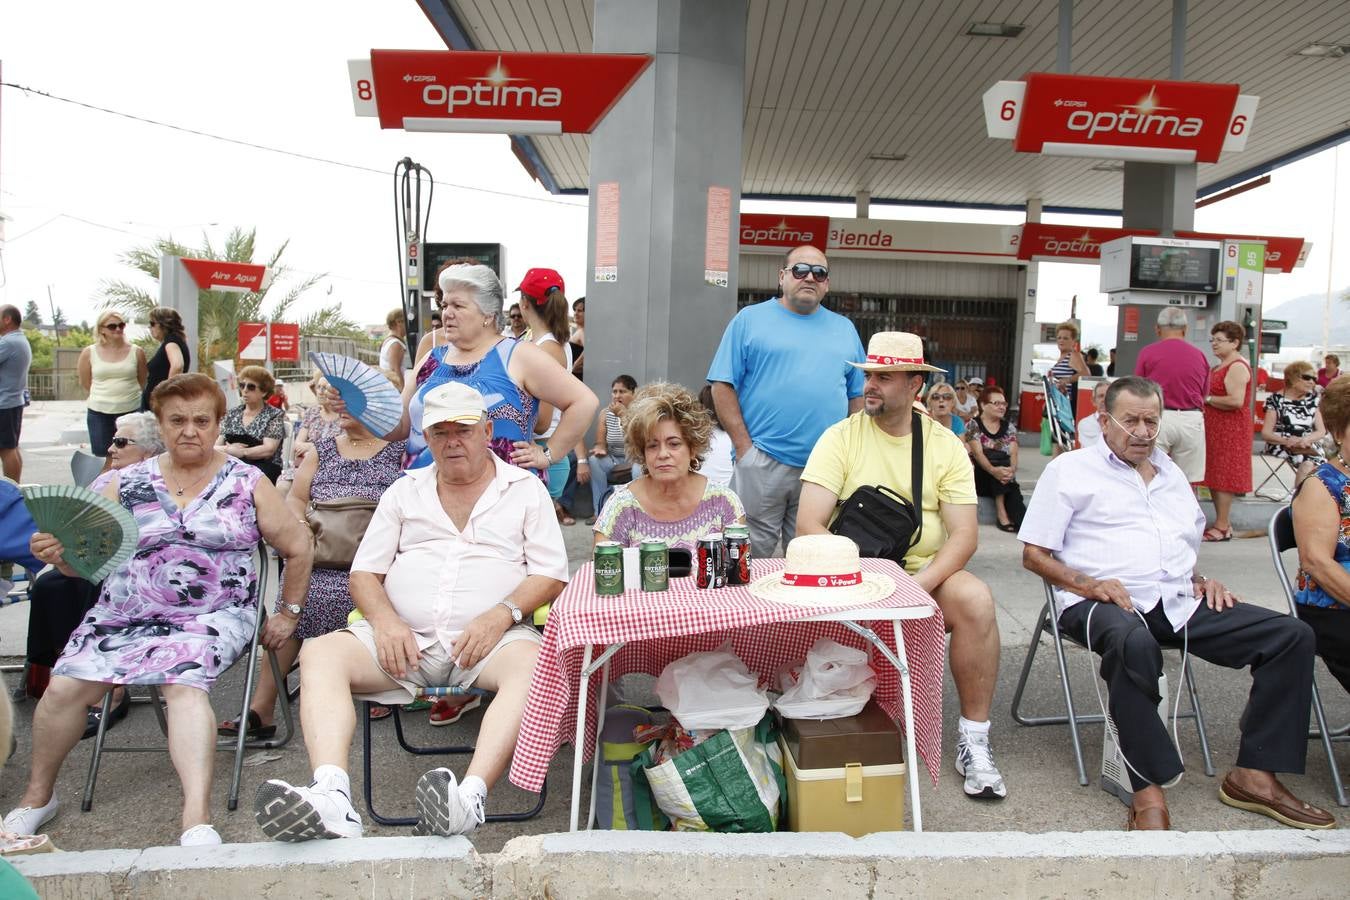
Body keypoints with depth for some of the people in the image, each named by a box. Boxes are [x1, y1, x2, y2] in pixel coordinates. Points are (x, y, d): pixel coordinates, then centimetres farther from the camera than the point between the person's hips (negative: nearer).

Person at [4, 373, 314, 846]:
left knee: (184, 684, -30)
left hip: (212, 617, -3)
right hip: (124, 614, 3)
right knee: (64, 687, -14)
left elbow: (298, 547, 8)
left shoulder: (247, 483, 4)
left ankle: (197, 817, -36)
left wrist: (288, 614, 6)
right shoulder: (126, 483, 11)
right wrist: (57, 553, -12)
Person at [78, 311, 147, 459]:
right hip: (99, 413, 1)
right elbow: (85, 383, 11)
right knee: (101, 455, 3)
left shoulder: (136, 352, 1)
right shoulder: (89, 353, 1)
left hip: (131, 411, 0)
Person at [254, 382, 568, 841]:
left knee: (533, 663, -36)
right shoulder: (404, 491, 21)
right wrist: (386, 620, -7)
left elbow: (551, 575, 4)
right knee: (320, 652, -23)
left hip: (489, 639, -3)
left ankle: (470, 796, -49)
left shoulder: (525, 488, 13)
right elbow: (363, 572, 15)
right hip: (405, 639, 3)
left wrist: (501, 615, -15)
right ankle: (332, 799, -39)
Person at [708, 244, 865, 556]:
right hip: (761, 465, -3)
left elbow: (858, 395, 18)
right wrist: (744, 447, -8)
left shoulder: (844, 329, 16)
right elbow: (723, 386, -1)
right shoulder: (750, 319, 4)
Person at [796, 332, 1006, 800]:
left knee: (976, 599, -28)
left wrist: (918, 586, -21)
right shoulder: (840, 437, -2)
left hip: (927, 571, 2)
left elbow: (964, 533, -4)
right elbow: (809, 525, -11)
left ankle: (973, 736, -10)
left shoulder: (946, 446, 3)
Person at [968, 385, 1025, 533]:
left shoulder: (1009, 426, 9)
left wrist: (1011, 470, -28)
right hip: (980, 478, -3)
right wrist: (994, 470, -36)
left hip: (1002, 478, 3)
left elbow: (1013, 453, -4)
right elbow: (978, 453, -17)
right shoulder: (974, 425, -3)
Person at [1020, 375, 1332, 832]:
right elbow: (1034, 554, 0)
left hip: (1179, 601, 7)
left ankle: (1254, 775, -7)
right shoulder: (1070, 469, 5)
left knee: (1292, 635, -9)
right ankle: (1149, 794, -35)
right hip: (1103, 602, -6)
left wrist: (1202, 580, 9)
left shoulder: (1171, 473, 25)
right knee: (1134, 643, -41)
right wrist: (1089, 585, -16)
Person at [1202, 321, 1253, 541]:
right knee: (1214, 475, 11)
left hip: (1229, 428, -9)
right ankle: (1221, 523, 18)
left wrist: (1207, 399, -15)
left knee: (1223, 475, -5)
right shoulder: (1220, 367, 16)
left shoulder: (1237, 367, -13)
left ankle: (1222, 527, 0)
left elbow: (1236, 401, -24)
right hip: (1215, 427, 10)